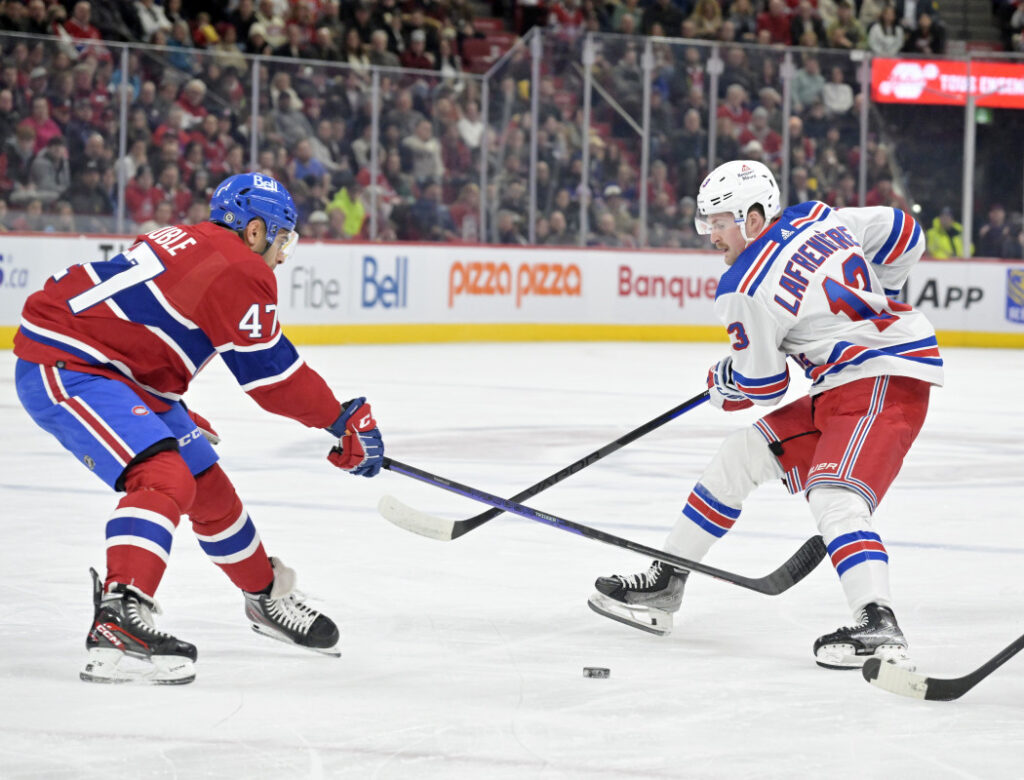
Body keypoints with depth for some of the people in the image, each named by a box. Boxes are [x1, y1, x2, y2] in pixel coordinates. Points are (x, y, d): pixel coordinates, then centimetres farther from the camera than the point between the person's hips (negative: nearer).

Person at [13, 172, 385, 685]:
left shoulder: (189, 243, 14)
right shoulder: (241, 271, -15)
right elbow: (272, 374, -12)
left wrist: (176, 416, 35)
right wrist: (345, 421, 0)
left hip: (114, 368, 11)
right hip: (61, 368, -11)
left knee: (207, 485, 18)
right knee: (164, 478, -27)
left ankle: (267, 597, 37)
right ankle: (116, 626, -39)